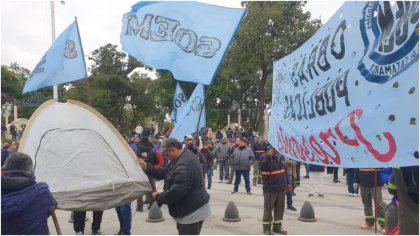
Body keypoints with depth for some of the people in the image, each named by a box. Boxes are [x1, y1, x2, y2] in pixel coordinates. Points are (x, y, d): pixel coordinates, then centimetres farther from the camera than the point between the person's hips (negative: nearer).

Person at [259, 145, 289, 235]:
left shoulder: (280, 157, 9)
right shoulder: (264, 158, -12)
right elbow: (263, 164, -35)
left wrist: (287, 183, 17)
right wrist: (269, 154, -35)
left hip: (281, 188, 7)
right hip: (270, 189, -6)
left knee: (280, 209, 14)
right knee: (268, 209, 4)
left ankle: (277, 227, 27)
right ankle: (266, 228, 18)